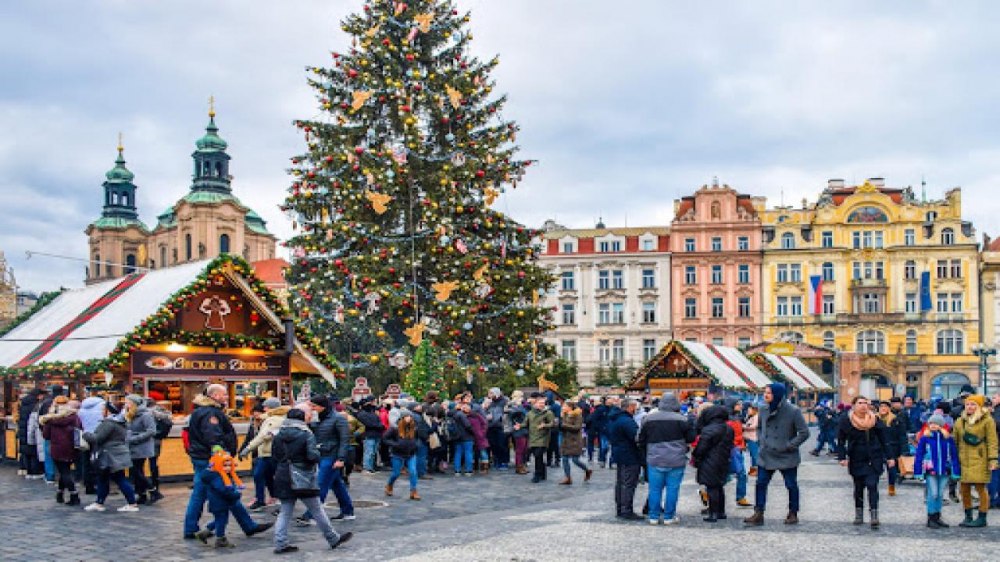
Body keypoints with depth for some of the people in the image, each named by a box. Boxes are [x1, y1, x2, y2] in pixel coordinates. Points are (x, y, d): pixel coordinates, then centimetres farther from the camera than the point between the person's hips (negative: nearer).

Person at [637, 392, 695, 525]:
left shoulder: (649, 418, 2)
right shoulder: (681, 419, -8)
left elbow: (640, 439, 10)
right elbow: (691, 438, -1)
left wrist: (645, 454, 23)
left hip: (654, 460, 2)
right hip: (676, 461, -2)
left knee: (655, 489, 10)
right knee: (672, 489, 6)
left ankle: (654, 516, 15)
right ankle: (669, 517, 11)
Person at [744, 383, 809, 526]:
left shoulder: (793, 411, -13)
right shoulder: (764, 410, 3)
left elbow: (804, 432, -10)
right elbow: (759, 427, 20)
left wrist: (789, 445, -14)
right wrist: (761, 440, 4)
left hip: (786, 457, -4)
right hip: (766, 456, 4)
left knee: (791, 485, 9)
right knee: (760, 483, 2)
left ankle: (793, 514, 23)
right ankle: (758, 514, 8)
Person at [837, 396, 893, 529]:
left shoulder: (875, 420, 0)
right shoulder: (847, 421, -3)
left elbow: (884, 439, 5)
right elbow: (841, 440, 1)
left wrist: (889, 457, 3)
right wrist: (842, 457, -8)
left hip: (874, 459, -1)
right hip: (856, 460, 1)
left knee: (872, 485, -10)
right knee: (858, 487, 9)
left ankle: (874, 516, -11)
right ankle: (859, 515, 21)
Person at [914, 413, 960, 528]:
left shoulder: (948, 439, 2)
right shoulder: (924, 439, -4)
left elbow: (954, 456, 6)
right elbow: (919, 455, -3)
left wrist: (955, 471, 3)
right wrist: (918, 472, -6)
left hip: (944, 471, 3)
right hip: (930, 471, -3)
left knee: (940, 494, 10)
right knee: (933, 494, -5)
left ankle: (937, 517, 21)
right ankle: (931, 518, 5)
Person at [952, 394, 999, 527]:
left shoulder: (987, 420, -2)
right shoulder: (960, 421, 13)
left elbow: (992, 441, -6)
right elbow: (955, 441, 17)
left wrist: (992, 459, -13)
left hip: (979, 460, -5)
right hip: (963, 460, 5)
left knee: (980, 488, -3)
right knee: (964, 489, 7)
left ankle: (982, 518, 8)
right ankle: (968, 517, 19)